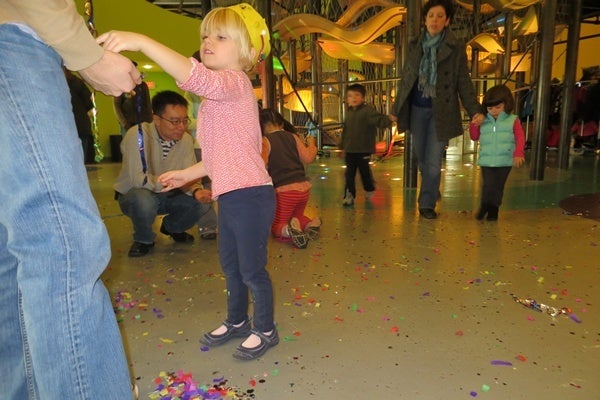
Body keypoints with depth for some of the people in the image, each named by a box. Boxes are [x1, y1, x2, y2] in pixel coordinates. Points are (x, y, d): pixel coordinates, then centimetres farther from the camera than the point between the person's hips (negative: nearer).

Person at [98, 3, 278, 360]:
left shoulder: (234, 82, -11)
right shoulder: (220, 92, 19)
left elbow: (197, 77, -35)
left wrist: (141, 42, -40)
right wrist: (189, 174, 21)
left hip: (250, 195, -10)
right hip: (231, 195, 10)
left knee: (251, 269, 3)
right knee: (230, 264, 21)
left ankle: (265, 330, 24)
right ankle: (237, 321, 40)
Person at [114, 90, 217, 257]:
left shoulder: (186, 139, -11)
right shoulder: (137, 135, -26)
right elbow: (138, 179, -32)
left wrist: (196, 190, -35)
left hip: (166, 195, 5)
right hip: (133, 194, -4)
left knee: (201, 202, -18)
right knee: (144, 200, -38)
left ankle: (172, 228, 15)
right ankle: (143, 240, -5)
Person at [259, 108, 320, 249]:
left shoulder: (265, 140, -6)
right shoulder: (292, 136, 7)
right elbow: (308, 158, 3)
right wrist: (311, 144, 21)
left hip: (284, 190, -5)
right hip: (304, 187, 5)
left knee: (276, 227, 13)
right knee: (296, 216, 32)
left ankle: (289, 230, -22)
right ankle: (311, 223, -2)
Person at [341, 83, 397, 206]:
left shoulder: (368, 110, -8)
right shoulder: (349, 113, 11)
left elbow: (379, 119, -22)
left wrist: (389, 119, -43)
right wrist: (344, 146, 21)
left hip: (364, 150, -5)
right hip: (350, 149, 5)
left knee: (364, 170, 8)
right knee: (350, 173, 5)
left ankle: (369, 190, 33)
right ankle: (349, 195, 12)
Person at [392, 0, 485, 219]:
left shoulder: (456, 48, -4)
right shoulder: (415, 45, 6)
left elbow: (464, 83, -3)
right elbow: (406, 78, 10)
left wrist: (475, 110, -15)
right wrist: (397, 109, 8)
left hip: (441, 112, -3)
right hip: (417, 109, 4)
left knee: (433, 161, -3)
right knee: (420, 156, 14)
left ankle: (427, 204, 10)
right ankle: (432, 191, 37)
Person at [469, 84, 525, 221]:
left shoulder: (513, 120, 4)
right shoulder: (483, 121, 10)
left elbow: (520, 138, -3)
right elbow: (475, 136, 12)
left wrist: (519, 153, -17)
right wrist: (474, 124, -5)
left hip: (505, 161, 0)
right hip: (486, 161, 0)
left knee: (499, 186, 8)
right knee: (488, 184, -10)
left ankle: (493, 210, 22)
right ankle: (485, 206, 12)